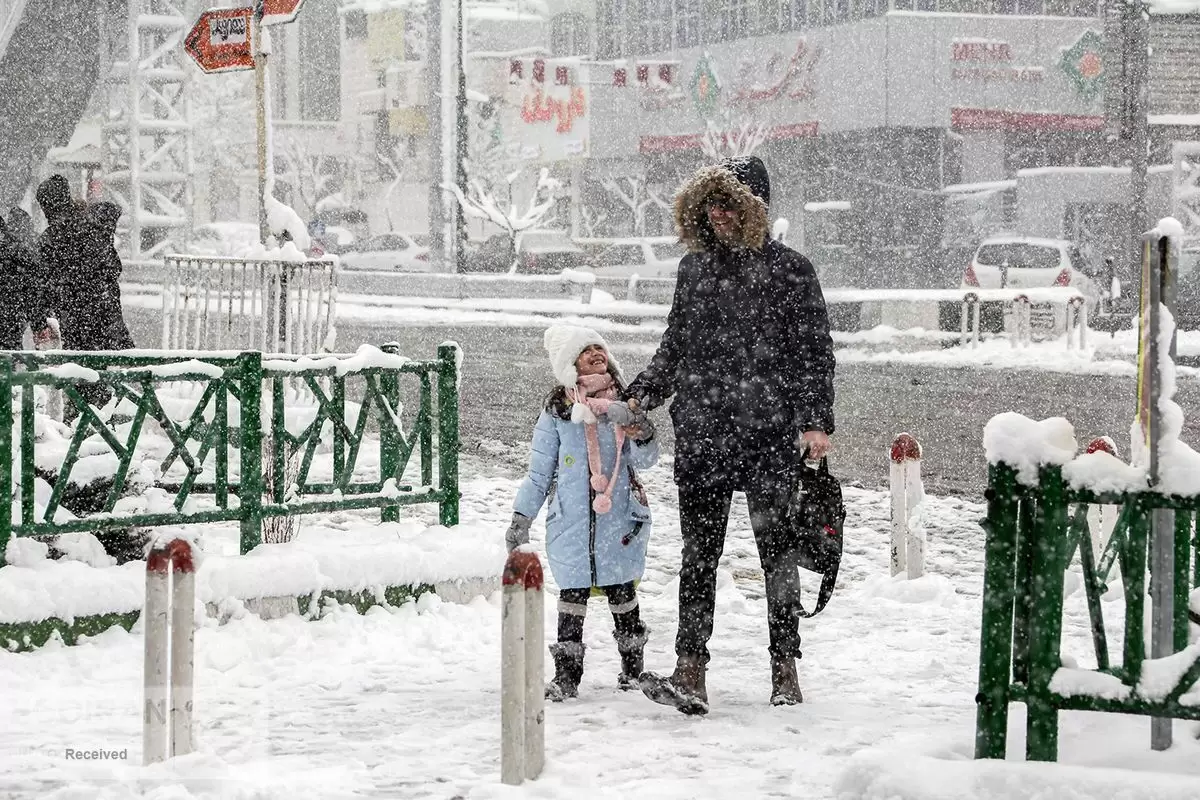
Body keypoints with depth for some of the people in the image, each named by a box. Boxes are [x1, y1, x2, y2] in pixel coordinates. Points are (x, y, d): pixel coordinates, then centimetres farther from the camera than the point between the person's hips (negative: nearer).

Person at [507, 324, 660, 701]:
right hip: (571, 520, -1)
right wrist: (521, 516, 6)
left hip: (619, 518, 1)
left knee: (622, 592, 5)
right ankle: (566, 674, 4)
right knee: (572, 594, -1)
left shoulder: (626, 404, 6)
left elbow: (645, 461, 3)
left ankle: (633, 668, 18)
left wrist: (641, 433, -17)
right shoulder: (557, 411, 4)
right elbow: (539, 471, 9)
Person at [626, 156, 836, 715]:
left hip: (770, 436, -3)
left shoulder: (789, 270, 0)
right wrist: (641, 395, 6)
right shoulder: (693, 268, 13)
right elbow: (673, 348, 20)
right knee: (698, 554, -1)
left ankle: (785, 670, 13)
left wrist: (816, 421, -12)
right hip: (701, 435, 4)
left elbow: (815, 352, -1)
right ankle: (690, 674, -4)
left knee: (776, 550, 3)